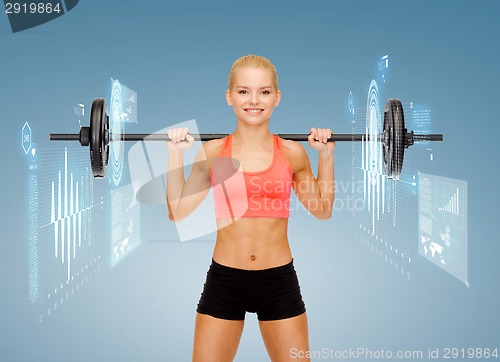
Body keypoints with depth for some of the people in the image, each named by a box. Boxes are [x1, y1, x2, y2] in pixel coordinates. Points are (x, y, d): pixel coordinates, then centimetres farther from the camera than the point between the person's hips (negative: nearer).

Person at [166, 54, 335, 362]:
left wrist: (326, 154, 1)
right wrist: (176, 154, -3)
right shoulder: (212, 152, -2)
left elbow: (323, 209, 9)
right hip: (224, 281, 0)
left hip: (280, 281, 1)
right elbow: (177, 211, 2)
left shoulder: (292, 152, -1)